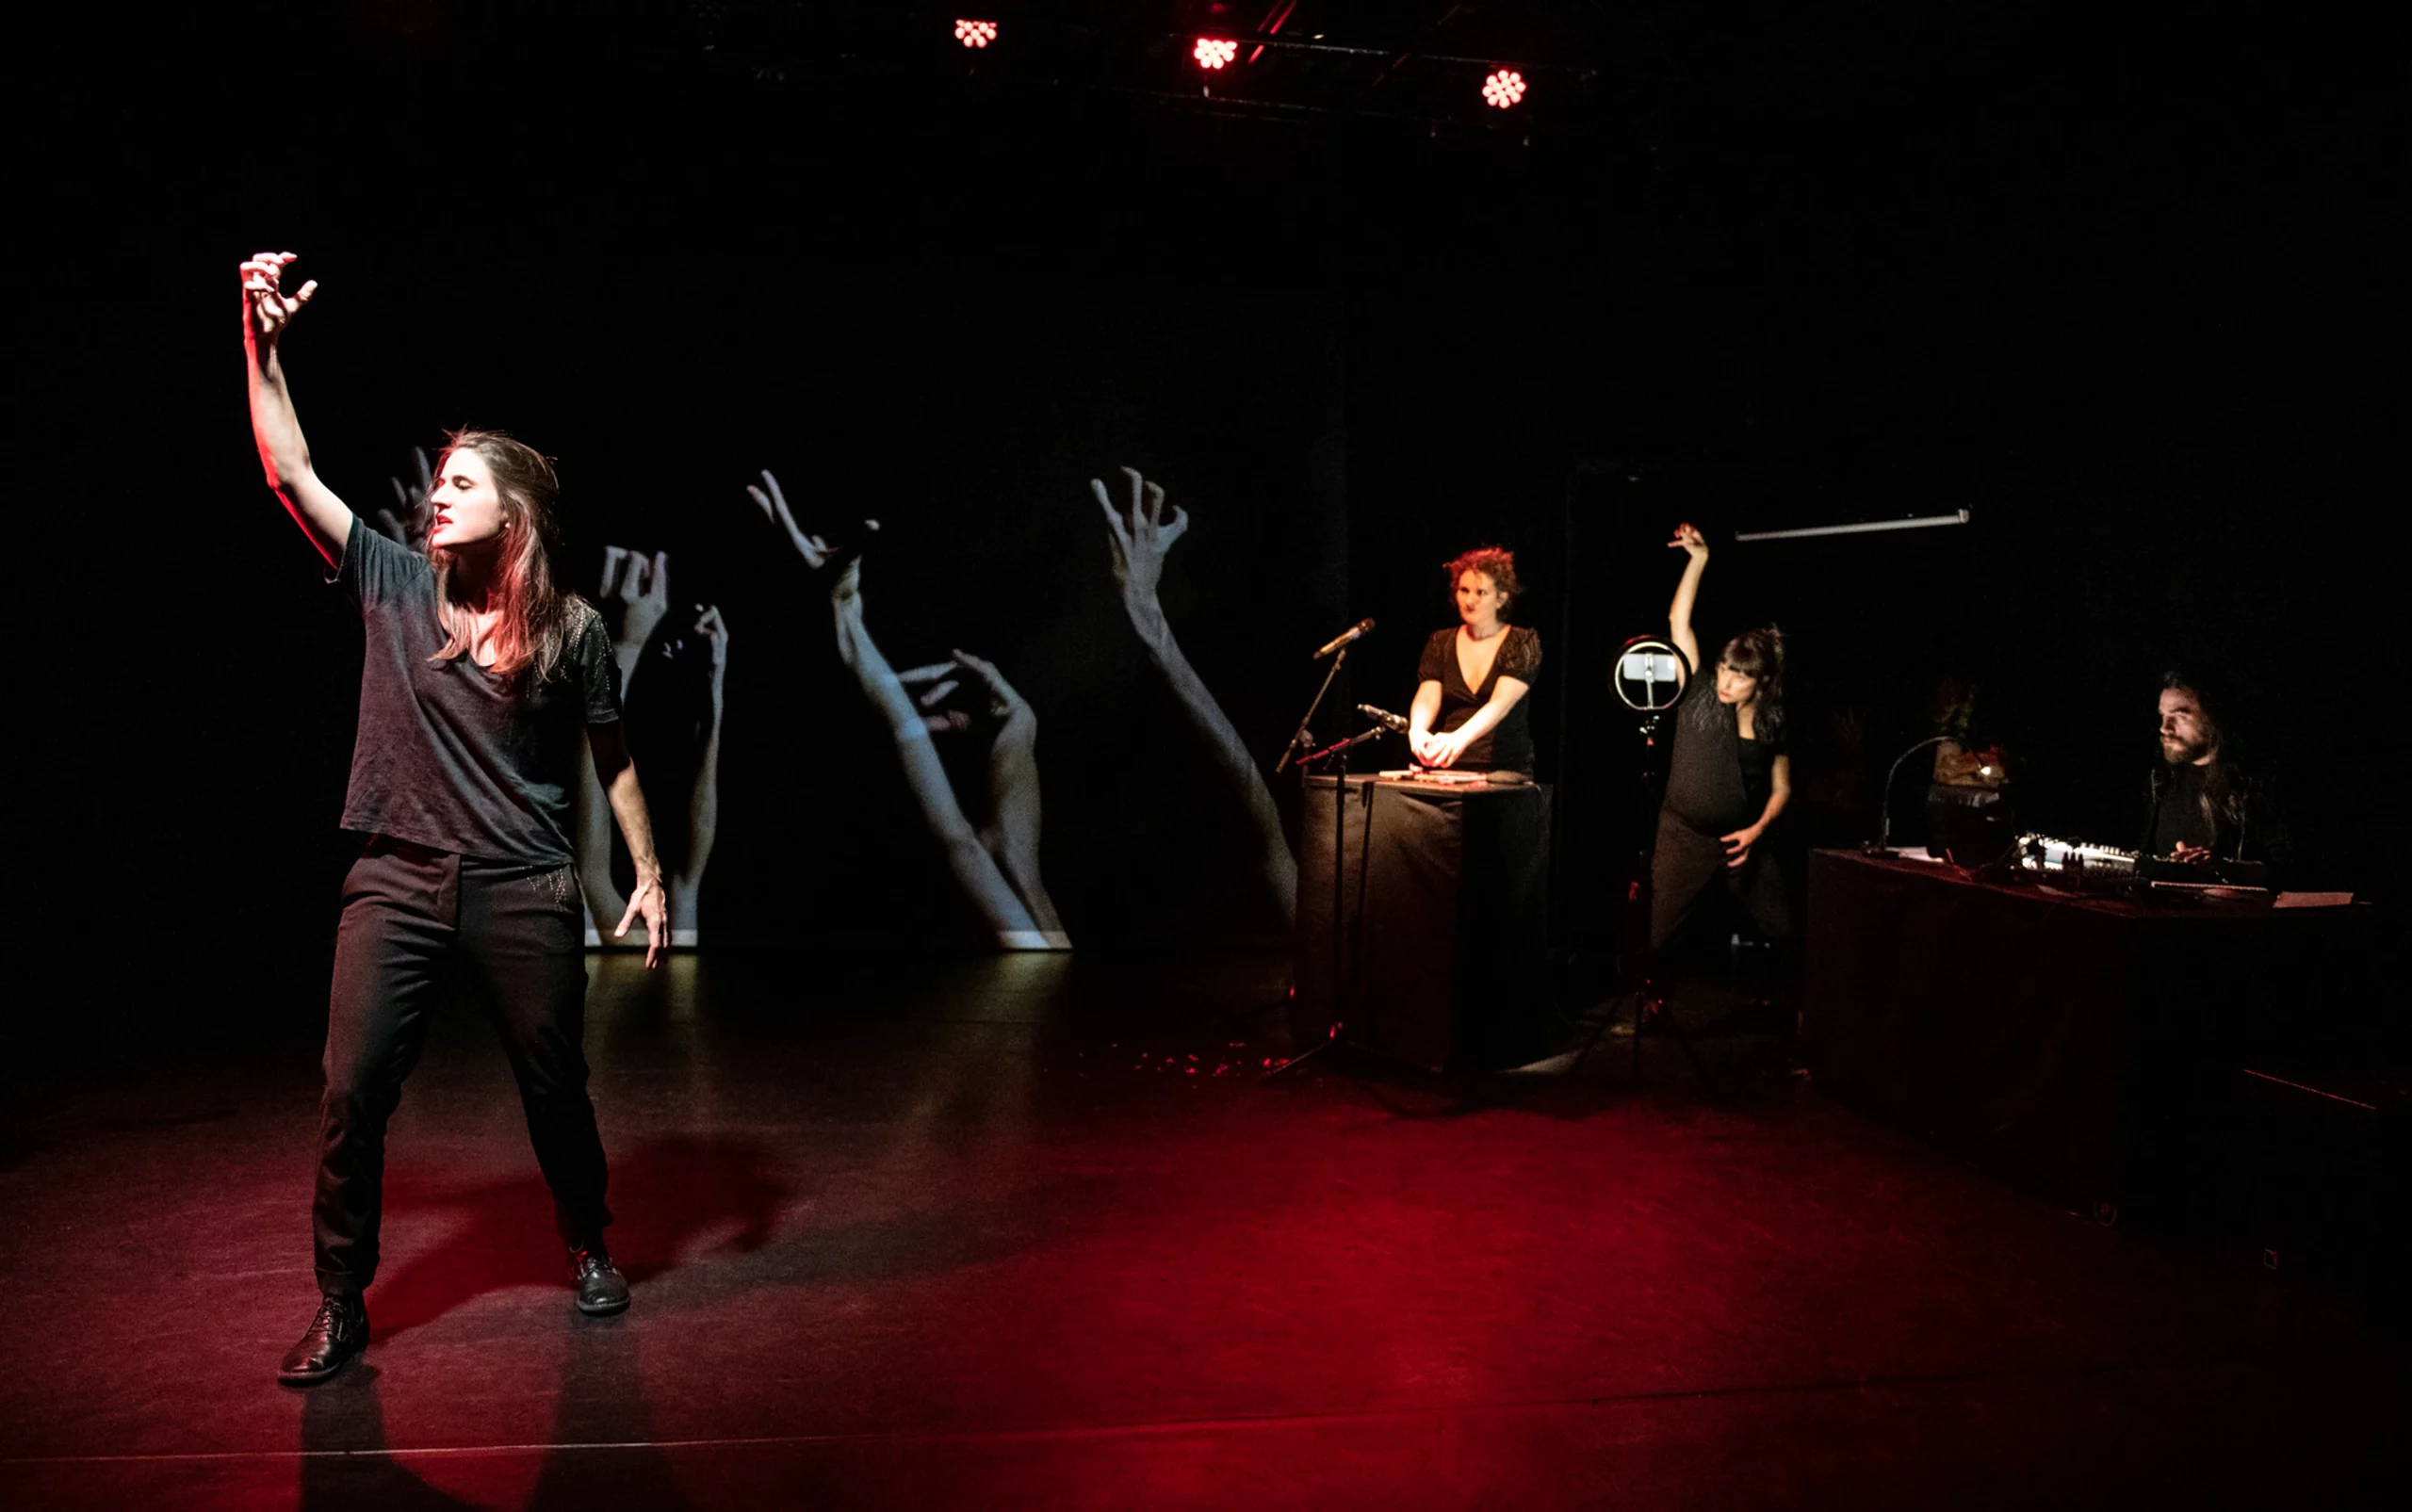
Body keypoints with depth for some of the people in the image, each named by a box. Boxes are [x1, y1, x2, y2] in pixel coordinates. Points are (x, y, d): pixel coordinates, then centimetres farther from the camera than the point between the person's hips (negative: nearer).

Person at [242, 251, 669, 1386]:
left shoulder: (571, 628, -1)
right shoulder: (393, 585, 4)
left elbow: (613, 761, 6)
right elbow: (289, 472, -1)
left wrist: (649, 875, 4)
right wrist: (263, 344, -9)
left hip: (524, 890, -1)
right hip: (398, 881, 2)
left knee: (555, 1087, 10)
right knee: (353, 1092, -1)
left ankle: (587, 1250, 34)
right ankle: (340, 1306, 16)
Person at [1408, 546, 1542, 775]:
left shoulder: (1523, 643, -1)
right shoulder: (1440, 643, 9)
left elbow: (1501, 703, -16)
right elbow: (1427, 697, -4)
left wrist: (1459, 738, -32)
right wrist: (1416, 729, -27)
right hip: (1448, 772, 3)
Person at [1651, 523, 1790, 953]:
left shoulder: (1773, 723, 0)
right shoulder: (1698, 697, -6)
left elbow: (1781, 788, 9)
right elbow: (1678, 621, -12)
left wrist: (1758, 829, -8)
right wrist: (1698, 560, -17)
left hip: (1740, 840, 2)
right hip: (1685, 837, -2)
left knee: (1786, 932, 8)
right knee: (1651, 935, -4)